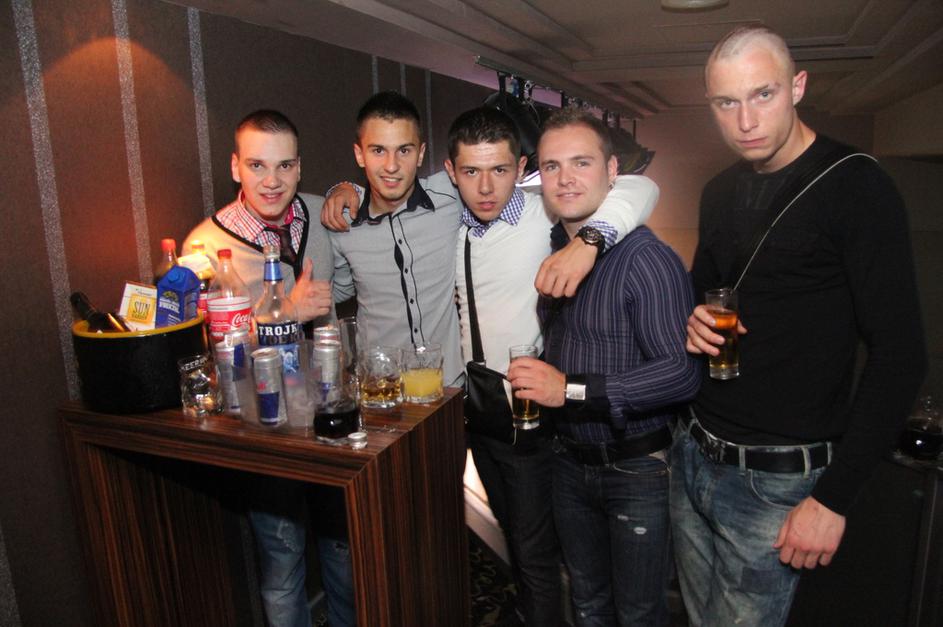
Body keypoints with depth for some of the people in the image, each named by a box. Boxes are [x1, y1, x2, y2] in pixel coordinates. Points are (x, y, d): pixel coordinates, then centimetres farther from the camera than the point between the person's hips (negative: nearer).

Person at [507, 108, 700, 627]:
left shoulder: (646, 259, -21)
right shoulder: (548, 250, 2)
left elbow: (682, 372, -27)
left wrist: (571, 388, -30)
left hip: (636, 467, -6)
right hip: (570, 461, 6)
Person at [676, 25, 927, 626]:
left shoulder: (856, 186, -12)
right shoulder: (720, 193, 8)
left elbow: (899, 356, -15)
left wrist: (834, 497, -17)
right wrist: (693, 321, -3)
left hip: (777, 480, -6)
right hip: (694, 454, 6)